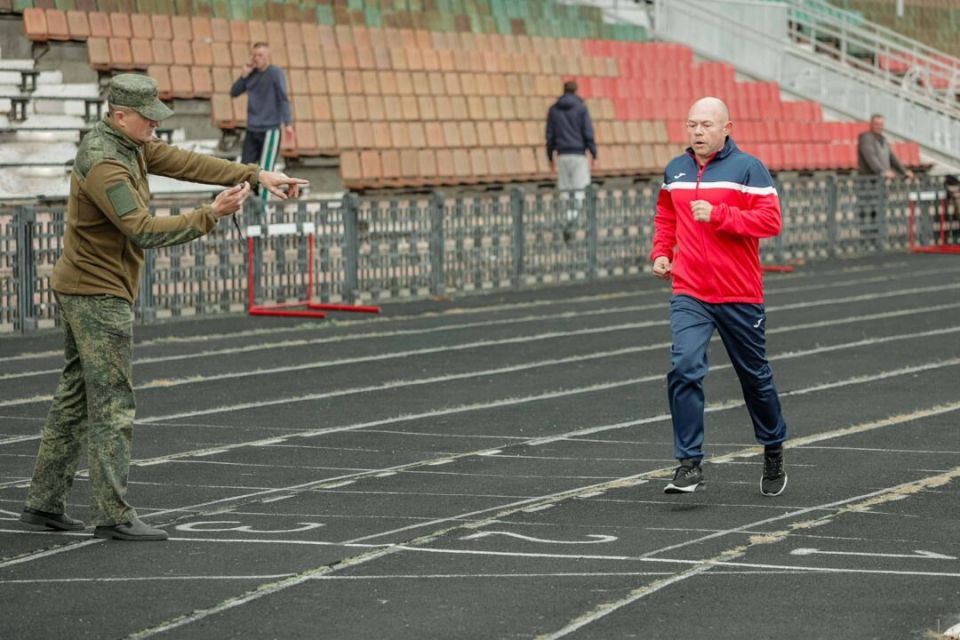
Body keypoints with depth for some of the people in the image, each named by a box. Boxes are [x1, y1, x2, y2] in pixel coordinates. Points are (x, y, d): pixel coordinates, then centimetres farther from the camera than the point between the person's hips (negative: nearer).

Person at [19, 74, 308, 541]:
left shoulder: (128, 144, 8)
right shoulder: (104, 165, -23)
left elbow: (187, 163, 5)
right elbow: (144, 231, -28)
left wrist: (257, 175, -1)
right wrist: (210, 216, -29)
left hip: (82, 291, 10)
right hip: (99, 295, -10)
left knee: (75, 397, 13)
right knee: (112, 404, -9)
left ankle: (43, 503, 17)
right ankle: (113, 515, -8)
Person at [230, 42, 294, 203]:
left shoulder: (275, 73, -5)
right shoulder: (251, 74, 11)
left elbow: (283, 98, -12)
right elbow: (234, 92, 11)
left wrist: (287, 123, -21)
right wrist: (244, 75, -3)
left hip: (270, 129, -6)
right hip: (252, 129, 6)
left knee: (265, 170, -8)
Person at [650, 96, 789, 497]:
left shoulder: (748, 168, -7)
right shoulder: (674, 171, 9)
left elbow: (771, 220, -15)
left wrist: (718, 215, -22)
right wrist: (661, 252, 11)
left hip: (739, 296, -2)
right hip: (689, 295, 3)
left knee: (755, 376, 12)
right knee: (684, 368, -18)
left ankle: (773, 451, 35)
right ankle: (689, 463, -15)